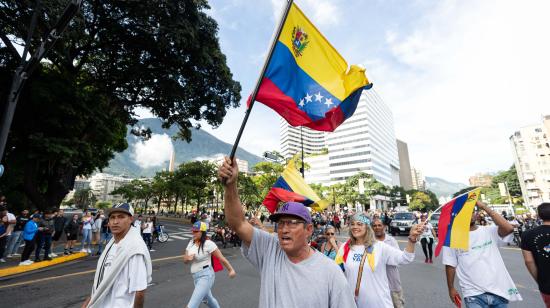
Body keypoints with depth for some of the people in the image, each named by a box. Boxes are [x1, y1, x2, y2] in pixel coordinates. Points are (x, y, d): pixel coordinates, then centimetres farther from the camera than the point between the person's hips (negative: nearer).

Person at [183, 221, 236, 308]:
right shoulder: (191, 243, 4)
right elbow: (185, 260, 10)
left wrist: (231, 269, -6)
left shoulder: (208, 243, -17)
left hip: (205, 276, -8)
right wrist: (188, 258, -14)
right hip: (196, 277, 8)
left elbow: (221, 258, -12)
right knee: (208, 298, 28)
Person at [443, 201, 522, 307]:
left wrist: (484, 207, -16)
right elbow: (450, 265, 1)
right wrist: (451, 289, 2)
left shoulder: (489, 231, 0)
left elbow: (509, 228, -21)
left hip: (499, 290, 2)